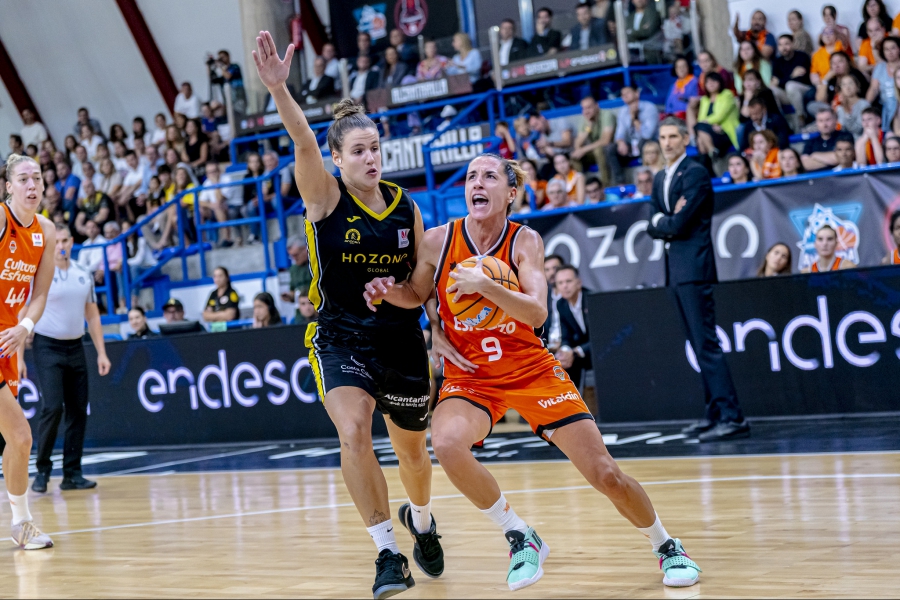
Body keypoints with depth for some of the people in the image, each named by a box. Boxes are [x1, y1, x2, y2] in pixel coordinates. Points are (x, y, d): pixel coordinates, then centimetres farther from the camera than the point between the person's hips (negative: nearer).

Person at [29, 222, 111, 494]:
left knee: (78, 410, 2)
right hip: (47, 347, -5)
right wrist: (18, 356, -12)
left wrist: (101, 352, 9)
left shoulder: (84, 275, 8)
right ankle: (42, 470, -1)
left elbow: (92, 315, 15)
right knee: (52, 408, -15)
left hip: (75, 347, 5)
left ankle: (72, 473, 8)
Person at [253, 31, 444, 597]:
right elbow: (305, 146, -29)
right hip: (341, 339, -3)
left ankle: (420, 518, 50)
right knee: (354, 432, -26)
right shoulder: (325, 196, -9)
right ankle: (388, 553, -14)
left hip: (401, 342, 3)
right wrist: (279, 89, -47)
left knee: (413, 449, 16)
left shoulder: (406, 206, 0)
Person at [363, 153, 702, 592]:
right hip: (470, 376, 1)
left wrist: (485, 285, -38)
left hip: (532, 369, 0)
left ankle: (666, 546, 24)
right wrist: (386, 291, -11)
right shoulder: (439, 241, -7)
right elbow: (416, 295, 11)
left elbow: (537, 313, -24)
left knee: (605, 474, -5)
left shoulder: (524, 242, -10)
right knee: (447, 444, -34)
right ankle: (520, 538, -11)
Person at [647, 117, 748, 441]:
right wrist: (666, 222, -7)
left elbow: (679, 224, -17)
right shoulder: (660, 179, 18)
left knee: (706, 343, -14)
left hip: (694, 267, -9)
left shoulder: (696, 173, -9)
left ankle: (732, 417, -17)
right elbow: (654, 227, 12)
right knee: (698, 344, 11)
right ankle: (715, 412, 16)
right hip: (675, 269, 9)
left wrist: (661, 222, 2)